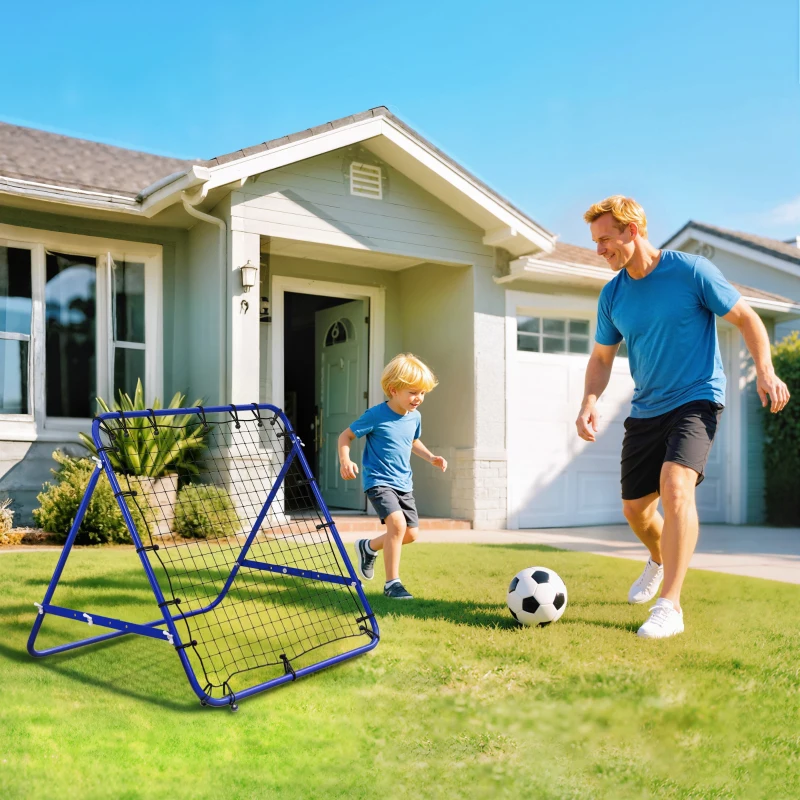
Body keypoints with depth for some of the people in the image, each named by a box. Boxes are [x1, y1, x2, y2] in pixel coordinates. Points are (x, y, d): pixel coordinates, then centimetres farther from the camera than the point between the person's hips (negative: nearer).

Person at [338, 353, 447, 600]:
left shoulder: (414, 417, 3)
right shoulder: (376, 415, -16)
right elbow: (346, 435, -8)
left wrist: (430, 457, 8)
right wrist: (345, 460, -25)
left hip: (404, 483, 7)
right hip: (379, 482, -7)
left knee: (411, 533, 7)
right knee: (397, 523, -26)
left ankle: (368, 547, 35)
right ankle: (392, 583, -14)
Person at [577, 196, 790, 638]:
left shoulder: (691, 270, -10)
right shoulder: (612, 295, 3)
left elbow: (746, 319, -3)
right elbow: (601, 357, 11)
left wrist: (764, 370, -18)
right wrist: (589, 402, -8)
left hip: (696, 398, -5)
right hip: (645, 409, 6)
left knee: (675, 483, -28)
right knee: (635, 508, 9)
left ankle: (669, 606, -23)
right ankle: (659, 561, 45)